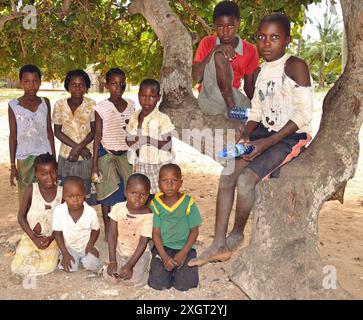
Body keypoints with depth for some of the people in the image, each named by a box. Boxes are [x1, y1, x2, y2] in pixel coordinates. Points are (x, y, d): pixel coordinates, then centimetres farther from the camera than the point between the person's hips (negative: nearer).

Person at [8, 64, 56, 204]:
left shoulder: (45, 102, 3)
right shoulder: (14, 105, -4)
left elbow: (49, 131, 7)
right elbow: (13, 136, -1)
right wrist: (12, 165, -2)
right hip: (24, 158, -2)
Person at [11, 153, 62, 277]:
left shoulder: (61, 191, -10)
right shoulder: (31, 190, -13)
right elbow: (21, 217, -8)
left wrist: (51, 238, -15)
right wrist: (34, 238, -15)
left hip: (52, 238, 0)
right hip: (31, 237, 0)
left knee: (48, 267, -15)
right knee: (17, 268, -6)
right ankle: (34, 255, 24)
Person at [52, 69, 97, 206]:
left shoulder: (91, 104, -6)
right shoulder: (60, 105, -5)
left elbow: (94, 131, -3)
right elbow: (57, 132, -1)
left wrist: (79, 147, -15)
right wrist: (77, 147, -12)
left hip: (88, 156, 0)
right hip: (66, 156, 1)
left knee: (88, 193, 4)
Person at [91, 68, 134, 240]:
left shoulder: (130, 105, 4)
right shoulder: (101, 107, -6)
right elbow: (98, 136, -4)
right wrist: (95, 163, -5)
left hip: (126, 154, 3)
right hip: (106, 154, -3)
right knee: (108, 193, 3)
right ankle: (108, 231, 17)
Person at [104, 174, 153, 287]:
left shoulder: (148, 215, -23)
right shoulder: (118, 208, -15)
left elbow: (143, 243, -19)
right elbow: (112, 235, -11)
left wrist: (130, 265, -25)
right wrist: (112, 261, -16)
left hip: (139, 253, -3)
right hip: (120, 252, 3)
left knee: (132, 280, -16)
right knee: (110, 277, -9)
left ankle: (144, 268, 14)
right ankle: (120, 265, 21)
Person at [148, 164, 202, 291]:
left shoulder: (188, 202, -8)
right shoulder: (155, 204, -5)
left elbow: (194, 231, -3)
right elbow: (155, 233, -5)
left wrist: (183, 253, -13)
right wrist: (164, 257, -16)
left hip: (184, 248, -1)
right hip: (162, 247, 1)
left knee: (183, 285, -15)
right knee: (158, 284, -13)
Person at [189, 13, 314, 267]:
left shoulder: (295, 66, -12)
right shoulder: (263, 70, 12)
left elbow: (304, 114, -16)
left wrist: (267, 143, -21)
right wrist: (246, 136, -6)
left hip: (292, 136, -7)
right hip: (265, 133, 7)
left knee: (245, 179, -23)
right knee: (227, 175, -9)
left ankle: (237, 235, 4)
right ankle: (219, 245, -4)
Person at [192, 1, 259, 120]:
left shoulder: (250, 50, 5)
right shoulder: (207, 42, 2)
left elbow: (249, 86, 10)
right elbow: (196, 77, -10)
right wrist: (214, 50, -19)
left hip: (233, 97, 2)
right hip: (209, 99, -2)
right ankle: (232, 108, -25)